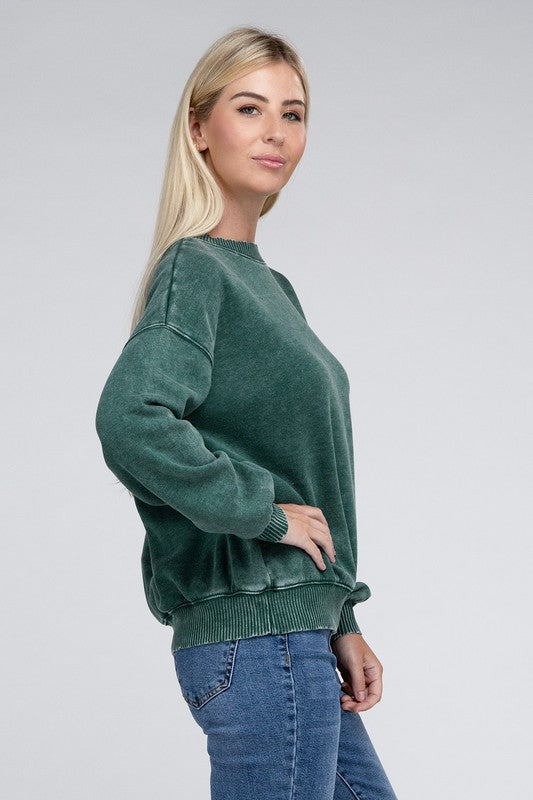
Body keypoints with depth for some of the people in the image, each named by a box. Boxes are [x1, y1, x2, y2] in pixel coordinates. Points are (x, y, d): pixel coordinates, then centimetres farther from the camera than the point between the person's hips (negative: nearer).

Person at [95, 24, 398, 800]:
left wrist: (341, 623, 14)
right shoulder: (194, 270, -11)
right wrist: (261, 510, -19)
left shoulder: (270, 285, 16)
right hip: (255, 635, -9)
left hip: (299, 630, 9)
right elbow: (130, 420, -29)